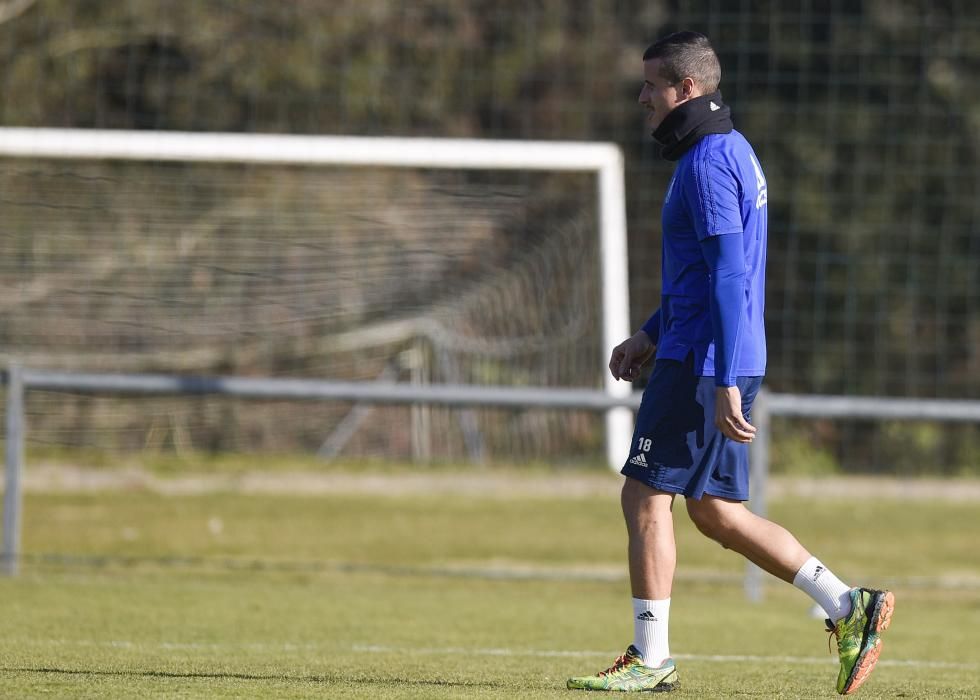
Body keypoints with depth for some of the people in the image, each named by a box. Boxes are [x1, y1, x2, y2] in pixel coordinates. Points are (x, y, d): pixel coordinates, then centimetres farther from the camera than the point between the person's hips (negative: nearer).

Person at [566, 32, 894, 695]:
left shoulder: (709, 162, -15)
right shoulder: (732, 149, 17)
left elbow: (728, 278, -22)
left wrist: (724, 384, -25)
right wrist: (652, 334, 27)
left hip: (702, 365, -10)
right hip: (720, 363, 10)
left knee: (646, 497, -3)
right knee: (716, 511, 12)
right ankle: (848, 608, 9)